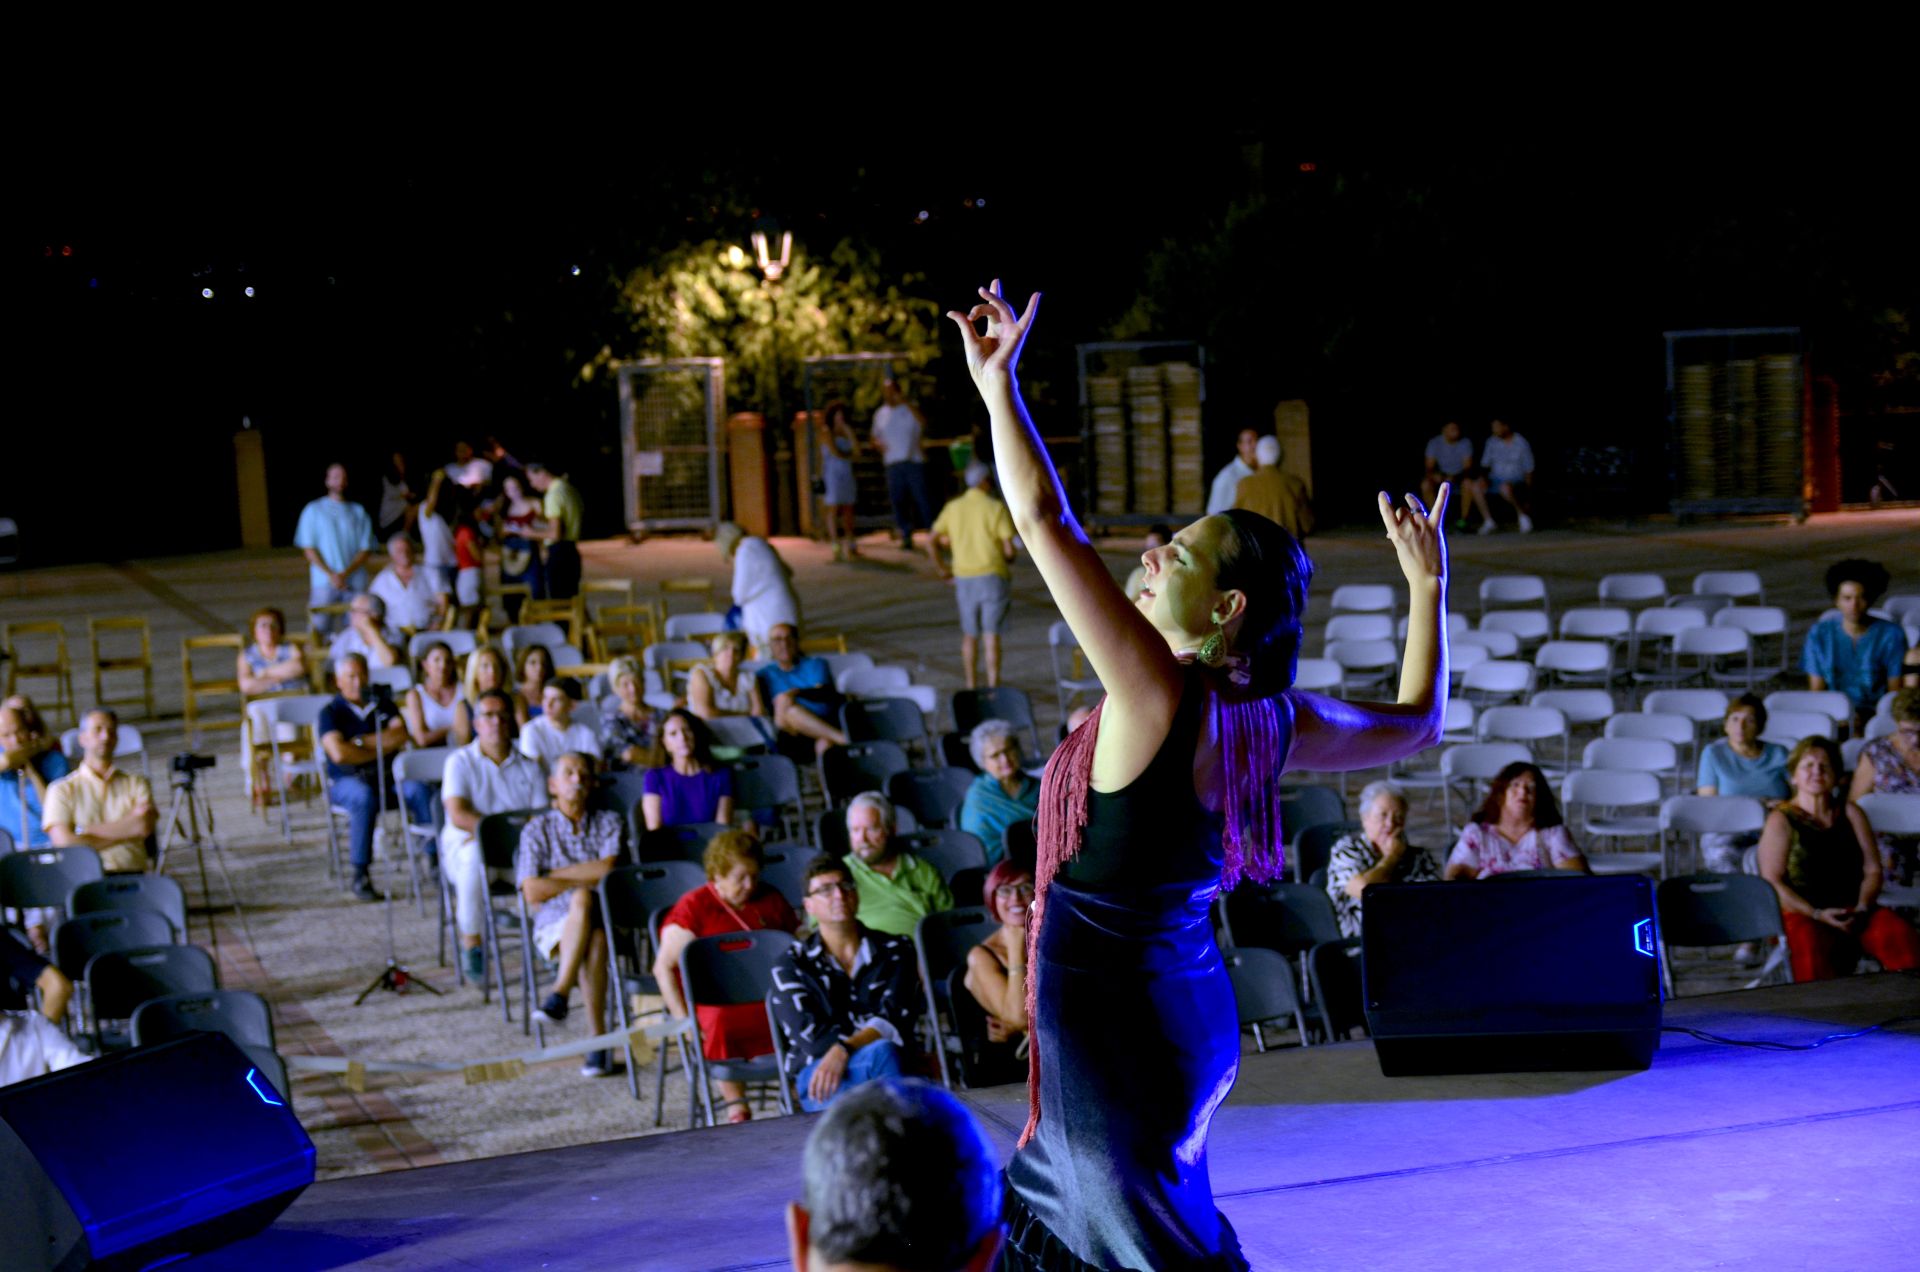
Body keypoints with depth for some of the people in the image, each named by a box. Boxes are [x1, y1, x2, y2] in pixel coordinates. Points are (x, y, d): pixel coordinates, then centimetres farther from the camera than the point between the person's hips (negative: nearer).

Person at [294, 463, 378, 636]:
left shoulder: (359, 512, 12)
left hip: (355, 582, 1)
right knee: (320, 630, -9)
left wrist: (345, 573, -10)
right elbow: (309, 548, 4)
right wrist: (330, 574, -9)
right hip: (324, 582, -1)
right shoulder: (313, 510, 10)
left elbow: (366, 549, 6)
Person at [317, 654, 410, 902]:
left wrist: (362, 743, -7)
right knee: (365, 797, -39)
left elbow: (401, 735, -1)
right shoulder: (331, 712, 4)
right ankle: (360, 875, -33)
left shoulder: (383, 704, 16)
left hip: (388, 779, 3)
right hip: (346, 781, -3)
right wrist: (379, 752, -4)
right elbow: (339, 753, -13)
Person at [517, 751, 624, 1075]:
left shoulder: (609, 823, 17)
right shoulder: (537, 830, 14)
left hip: (605, 917, 0)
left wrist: (555, 875, 1)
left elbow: (608, 869, -2)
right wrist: (587, 881, -2)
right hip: (554, 924, 0)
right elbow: (532, 892, 1)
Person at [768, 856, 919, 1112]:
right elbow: (810, 1036, -2)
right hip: (818, 1076, -1)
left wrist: (844, 1051, -22)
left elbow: (896, 1020, -2)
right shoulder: (790, 966, 14)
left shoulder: (894, 952, 16)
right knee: (881, 1054, -37)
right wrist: (873, 1049, -15)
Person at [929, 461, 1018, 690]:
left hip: (964, 578, 4)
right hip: (993, 576, -4)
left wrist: (941, 569, 15)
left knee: (969, 635, 16)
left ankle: (971, 685, 23)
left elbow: (931, 541, 5)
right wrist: (1008, 556, 12)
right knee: (992, 636, -2)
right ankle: (992, 688, -3)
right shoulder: (996, 508, -8)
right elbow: (1009, 549, -10)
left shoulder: (953, 507, 4)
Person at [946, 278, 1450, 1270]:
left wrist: (998, 385, -13)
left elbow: (1044, 520, -23)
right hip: (1184, 1002, 8)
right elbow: (1417, 721, 18)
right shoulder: (1277, 723, 0)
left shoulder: (1162, 696, -21)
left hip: (1112, 1016, -8)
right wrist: (1427, 584, 26)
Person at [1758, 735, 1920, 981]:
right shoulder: (1781, 820, 6)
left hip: (1853, 911, 4)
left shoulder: (1850, 814, 19)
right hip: (1802, 914, -4)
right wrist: (1817, 914, -15)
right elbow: (1772, 882, -4)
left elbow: (1873, 870, 13)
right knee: (1810, 947, -39)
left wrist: (1861, 908, -7)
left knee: (1900, 934, -27)